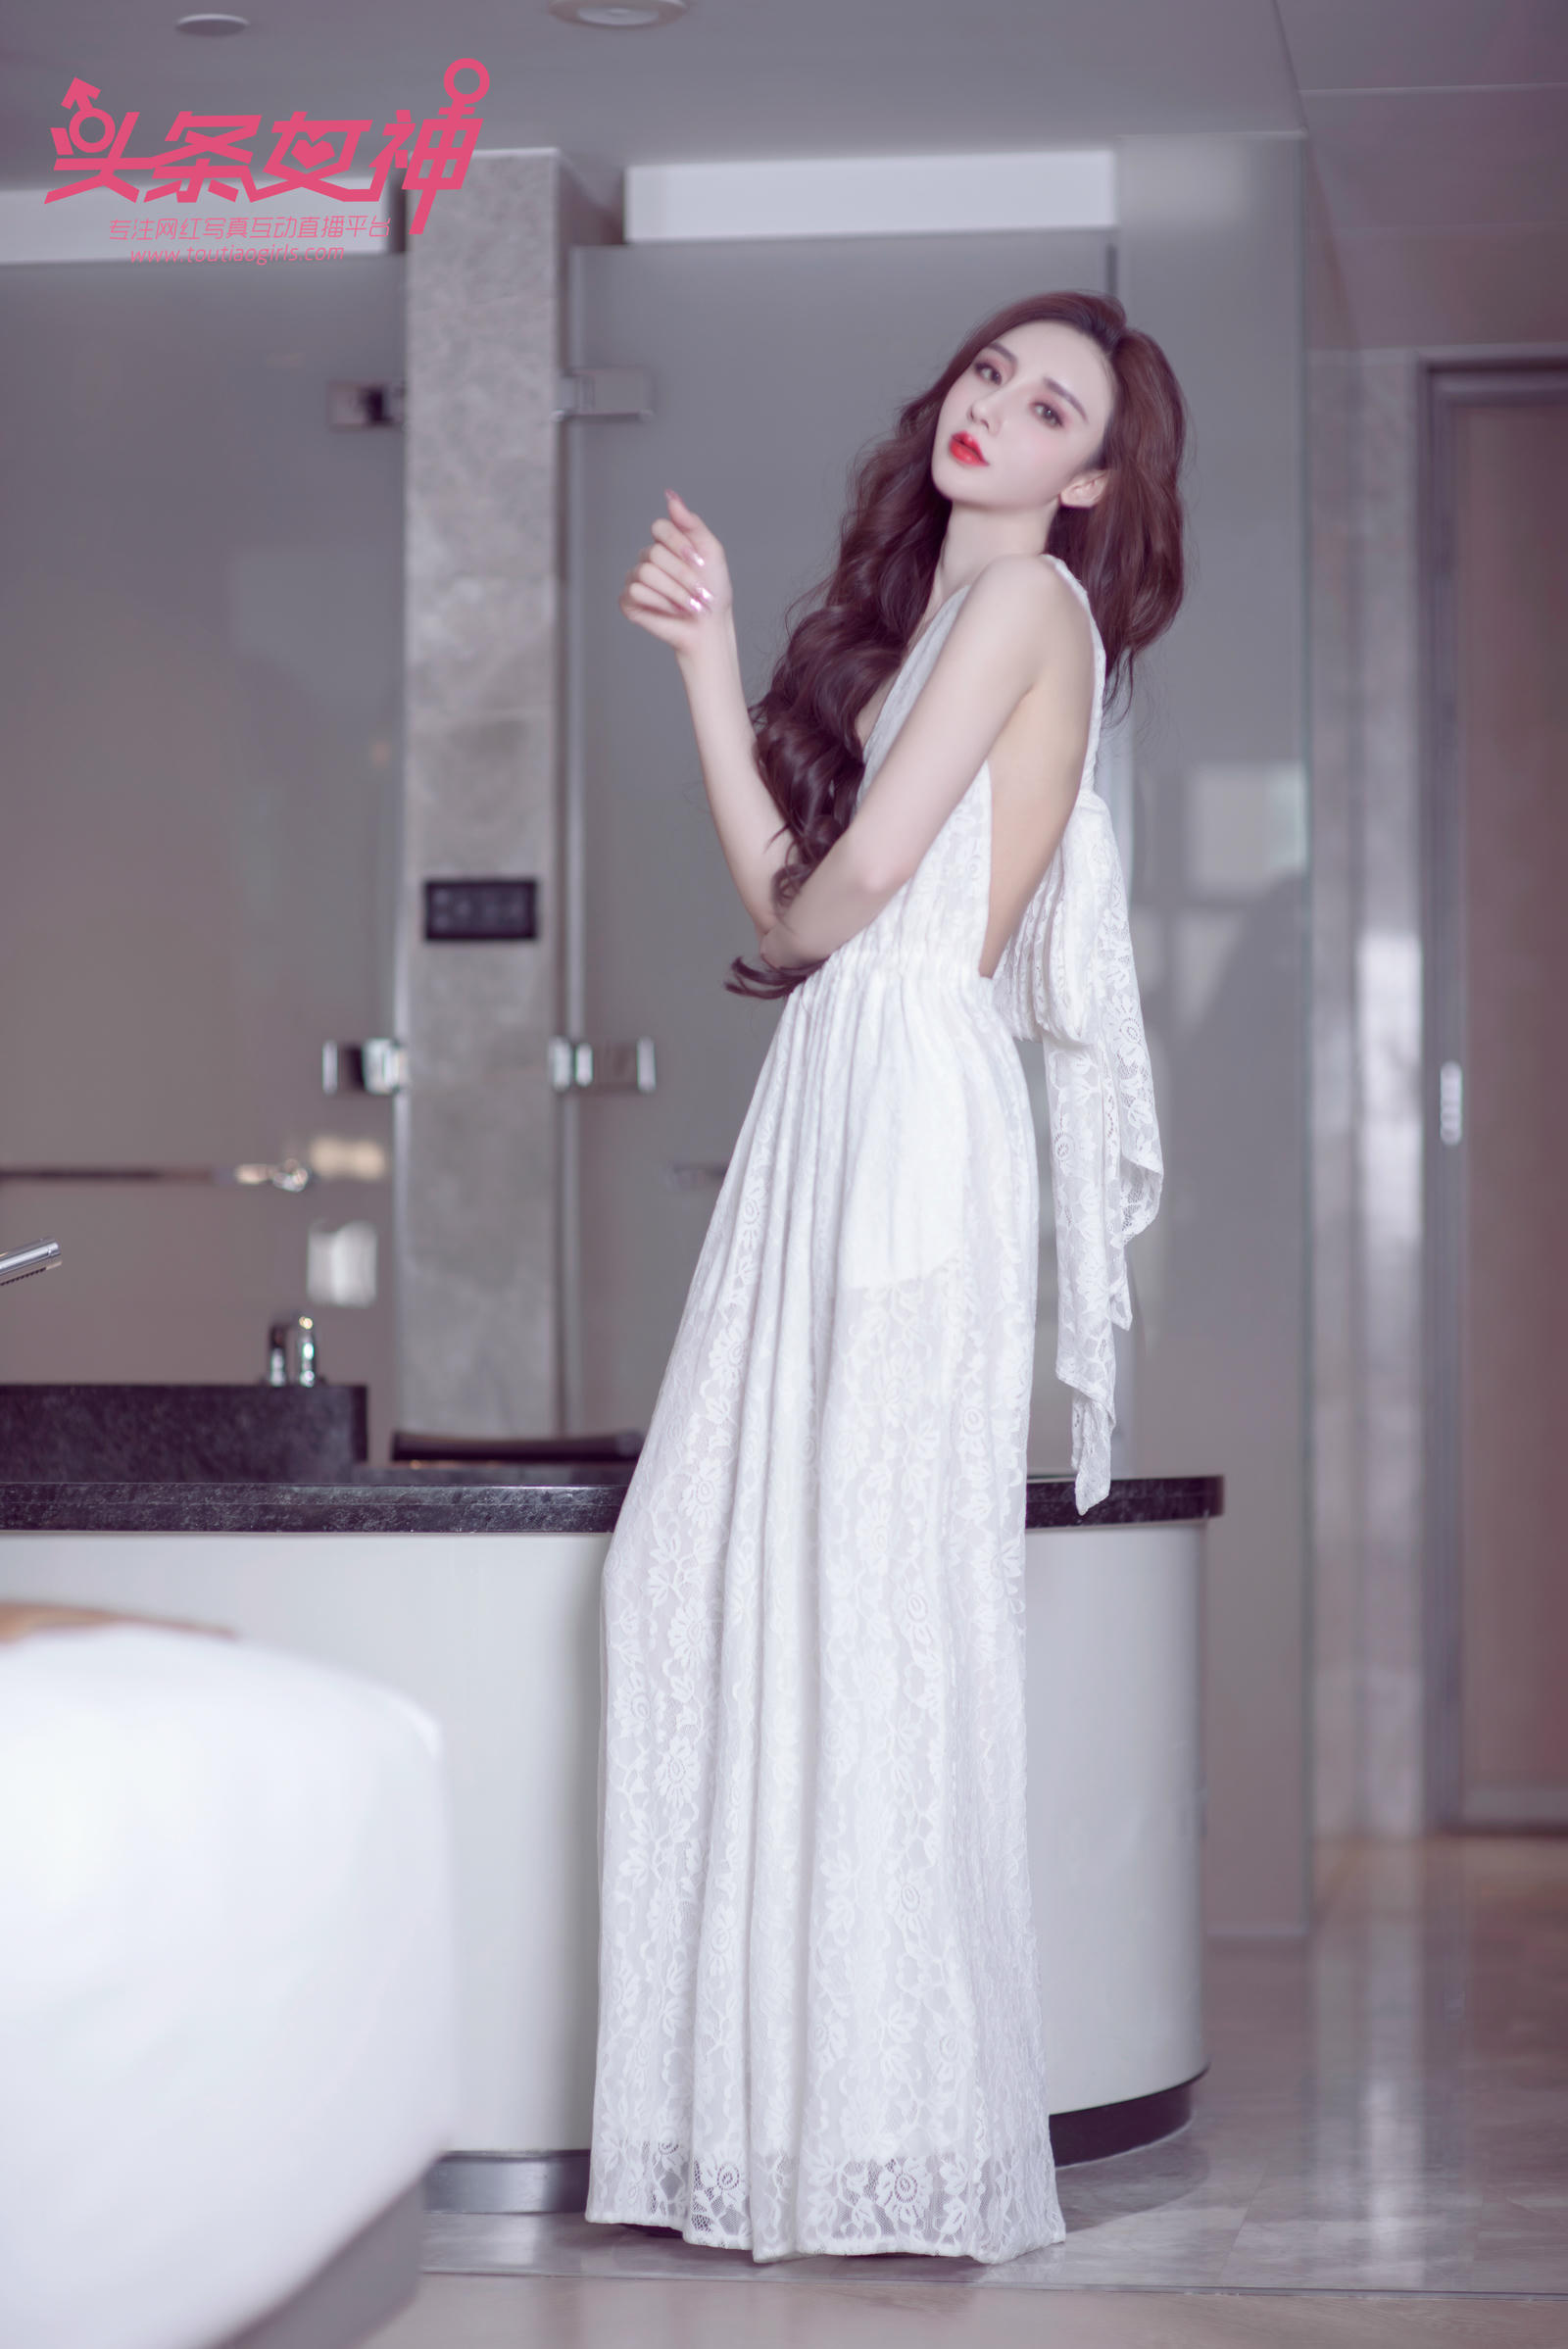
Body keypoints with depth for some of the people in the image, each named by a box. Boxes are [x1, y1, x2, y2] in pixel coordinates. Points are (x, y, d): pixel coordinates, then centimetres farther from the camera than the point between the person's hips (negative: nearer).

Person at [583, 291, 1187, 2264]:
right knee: (705, 1556, 4)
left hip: (917, 1106, -9)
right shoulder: (910, 607, 22)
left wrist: (789, 947, 10)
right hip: (828, 1108, 9)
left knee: (875, 1573, -9)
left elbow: (862, 869, -11)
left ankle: (910, 2136, -4)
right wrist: (704, 656, 13)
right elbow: (780, 878, 13)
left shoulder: (1029, 597, -3)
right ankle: (765, 2101, 8)